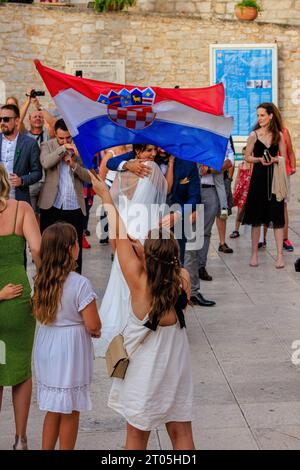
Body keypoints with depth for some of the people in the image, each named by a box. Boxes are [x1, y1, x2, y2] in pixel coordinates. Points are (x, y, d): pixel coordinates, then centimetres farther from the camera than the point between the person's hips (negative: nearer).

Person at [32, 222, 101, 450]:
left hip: (46, 351, 6)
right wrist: (94, 328, 3)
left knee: (53, 410, 19)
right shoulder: (80, 283, -21)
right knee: (70, 413, 10)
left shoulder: (40, 280, -2)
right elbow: (93, 325, -18)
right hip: (70, 352, -6)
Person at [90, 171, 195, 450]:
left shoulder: (139, 282, -25)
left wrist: (105, 194, -7)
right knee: (181, 433, 15)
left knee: (137, 435, 15)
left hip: (145, 371, -4)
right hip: (176, 366, 4)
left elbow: (120, 236, -16)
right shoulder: (183, 280, -15)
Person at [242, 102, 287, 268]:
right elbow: (247, 157, 3)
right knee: (256, 217, 5)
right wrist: (260, 159, -14)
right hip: (259, 177, -1)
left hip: (275, 178, 1)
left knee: (277, 216, -1)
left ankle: (280, 255, 2)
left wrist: (274, 159, -12)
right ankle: (254, 253, 16)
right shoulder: (254, 135, -1)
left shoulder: (278, 135, 3)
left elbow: (284, 157, 8)